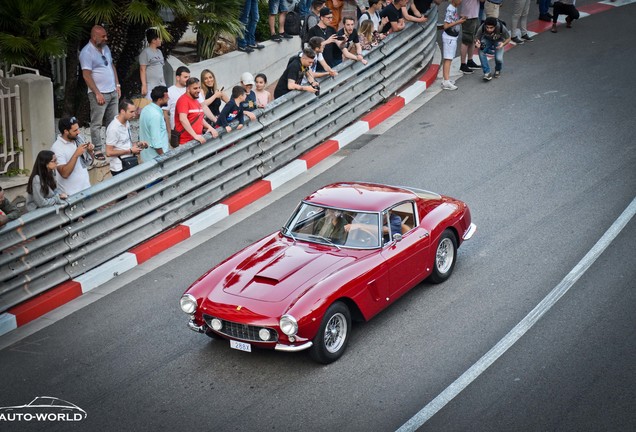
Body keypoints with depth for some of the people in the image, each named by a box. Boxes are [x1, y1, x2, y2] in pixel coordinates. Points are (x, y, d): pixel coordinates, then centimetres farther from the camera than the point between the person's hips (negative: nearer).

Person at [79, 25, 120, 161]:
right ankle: (97, 150, 3)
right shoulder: (86, 52, -14)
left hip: (113, 92, 8)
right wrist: (97, 93, -19)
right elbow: (86, 75, -17)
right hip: (99, 93, -8)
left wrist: (117, 85, 13)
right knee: (97, 123, -2)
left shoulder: (105, 48, 10)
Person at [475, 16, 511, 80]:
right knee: (481, 51, -30)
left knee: (498, 58, -22)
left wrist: (503, 44, -37)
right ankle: (487, 73, -17)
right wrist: (477, 43, -40)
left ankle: (498, 70, 15)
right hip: (486, 39, 1)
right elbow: (476, 38, -16)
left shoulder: (502, 28, -34)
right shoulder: (481, 28, -32)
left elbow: (508, 39, -16)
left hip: (498, 41, -1)